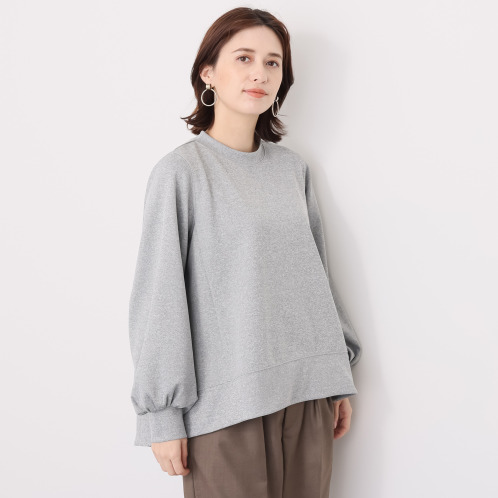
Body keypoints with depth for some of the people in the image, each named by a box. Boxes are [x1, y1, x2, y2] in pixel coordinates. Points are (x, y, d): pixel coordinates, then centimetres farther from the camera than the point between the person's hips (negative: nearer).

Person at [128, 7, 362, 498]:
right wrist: (161, 415, -8)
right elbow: (158, 299, -7)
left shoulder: (293, 168, 8)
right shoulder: (179, 172, -6)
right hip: (224, 402, -4)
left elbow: (317, 273, 13)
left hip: (307, 394, 5)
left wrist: (339, 379, 13)